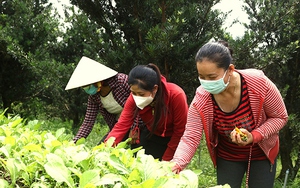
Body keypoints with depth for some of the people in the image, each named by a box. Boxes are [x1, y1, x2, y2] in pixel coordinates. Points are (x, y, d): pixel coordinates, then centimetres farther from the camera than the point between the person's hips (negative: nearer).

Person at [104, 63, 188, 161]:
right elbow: (121, 126, -24)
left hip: (174, 140, -3)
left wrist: (165, 160, -16)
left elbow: (180, 131, -22)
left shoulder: (176, 95, -31)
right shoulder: (134, 98, -20)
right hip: (150, 137, 3)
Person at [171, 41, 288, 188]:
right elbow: (190, 138, -25)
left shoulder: (258, 83, -30)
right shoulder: (201, 99, -25)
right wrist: (176, 165, -43)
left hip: (261, 153, -1)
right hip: (227, 156, 1)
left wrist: (254, 136, -31)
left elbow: (280, 117, -15)